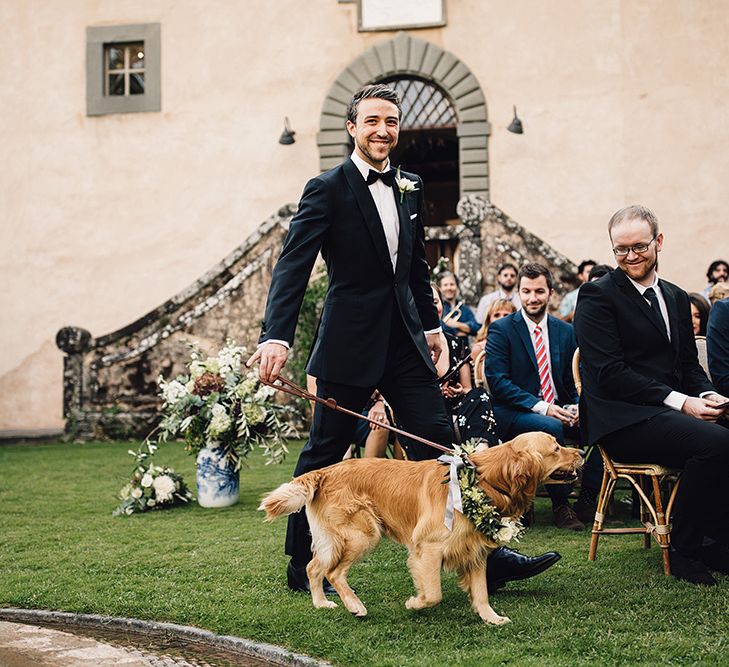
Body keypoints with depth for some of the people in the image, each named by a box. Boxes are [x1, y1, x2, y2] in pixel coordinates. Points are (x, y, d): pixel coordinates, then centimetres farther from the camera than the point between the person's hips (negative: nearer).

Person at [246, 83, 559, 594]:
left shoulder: (410, 188, 12)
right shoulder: (328, 189, -8)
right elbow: (292, 266, -17)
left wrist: (430, 324, 24)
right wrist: (276, 338, -29)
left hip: (405, 342, 6)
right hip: (350, 345, -5)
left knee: (440, 446, 4)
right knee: (325, 454, 5)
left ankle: (482, 556, 8)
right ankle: (302, 566, 19)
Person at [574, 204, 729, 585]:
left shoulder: (676, 298, 19)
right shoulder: (597, 296, -4)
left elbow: (689, 364, 20)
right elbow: (609, 373, -13)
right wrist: (680, 402, -18)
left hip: (671, 412, 7)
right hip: (622, 420, -7)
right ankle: (684, 553, -13)